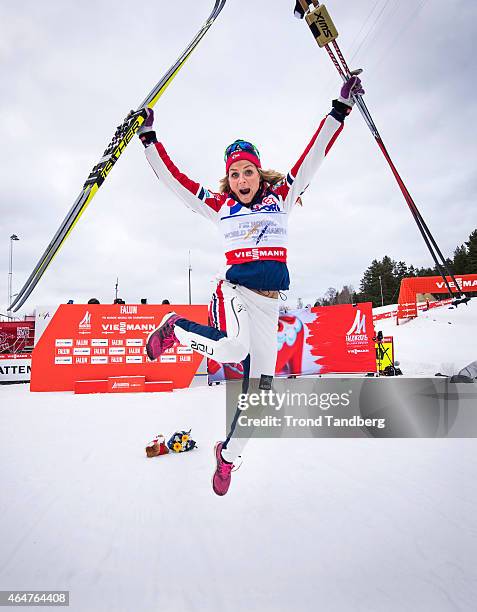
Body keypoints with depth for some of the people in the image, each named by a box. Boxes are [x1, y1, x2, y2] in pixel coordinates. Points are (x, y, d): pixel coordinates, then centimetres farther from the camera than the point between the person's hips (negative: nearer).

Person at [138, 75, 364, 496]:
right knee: (234, 349, -36)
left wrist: (340, 110, 4)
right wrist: (149, 139, 12)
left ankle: (229, 453, 28)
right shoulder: (220, 207, 7)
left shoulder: (280, 197, 9)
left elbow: (313, 156, 7)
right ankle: (175, 327, -4)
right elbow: (174, 178, 11)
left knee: (259, 386, 3)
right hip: (234, 291, -2)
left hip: (268, 303, 3)